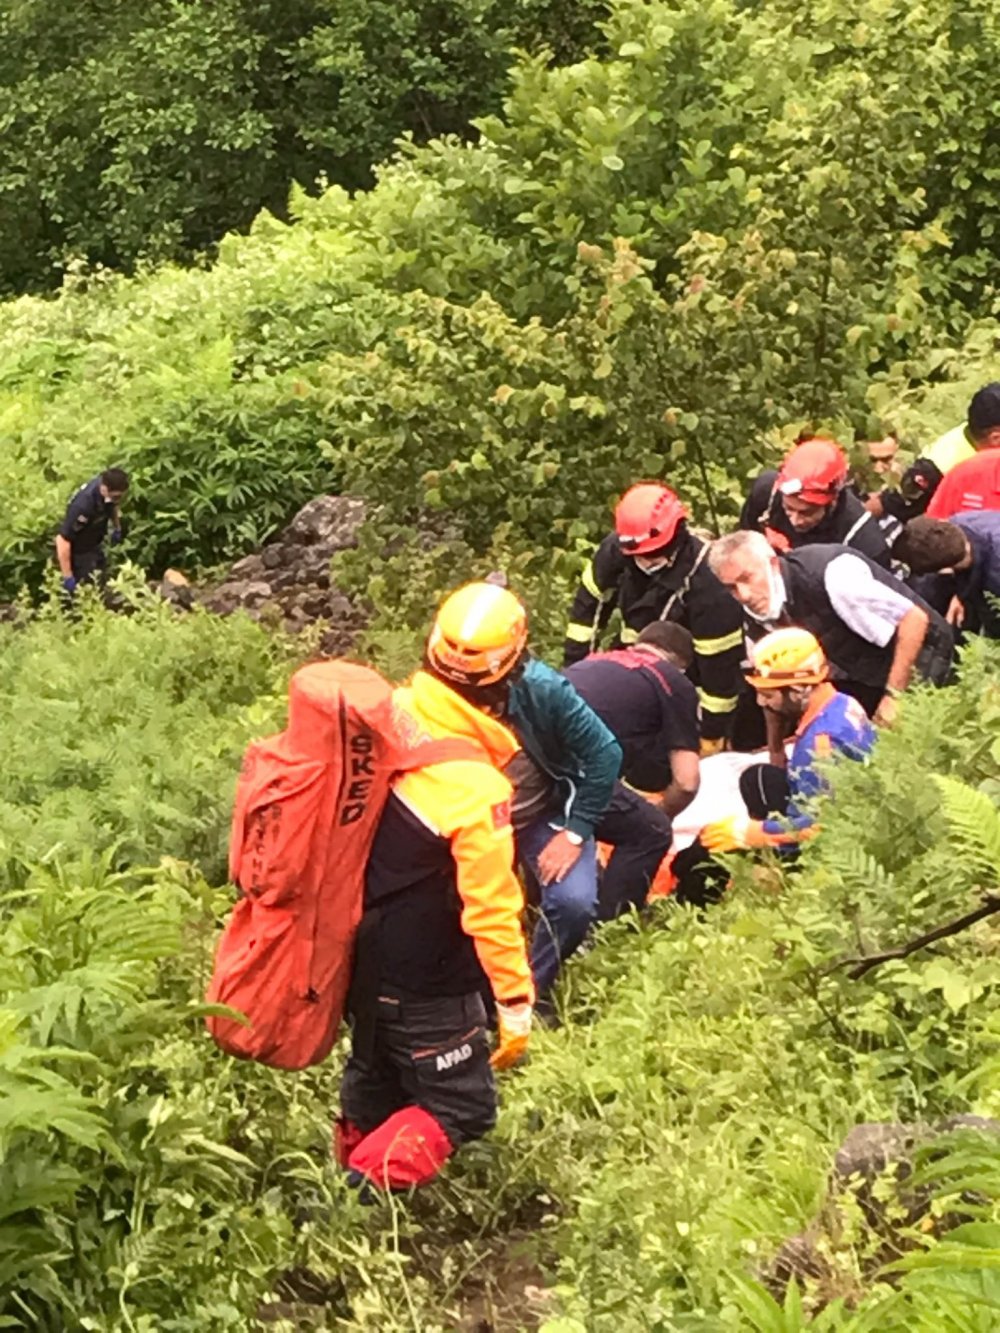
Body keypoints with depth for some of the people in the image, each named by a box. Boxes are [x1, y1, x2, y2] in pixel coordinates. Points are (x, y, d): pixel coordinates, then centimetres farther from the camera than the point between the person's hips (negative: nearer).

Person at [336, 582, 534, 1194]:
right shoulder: (478, 790, -30)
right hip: (425, 985, -7)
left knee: (376, 1081, 27)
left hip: (361, 954, 8)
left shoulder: (386, 714, -10)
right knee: (462, 1108, 9)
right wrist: (516, 1007, -13)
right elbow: (492, 910, -24)